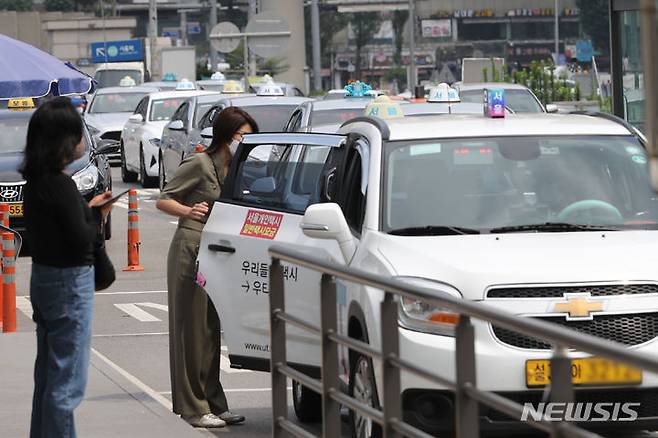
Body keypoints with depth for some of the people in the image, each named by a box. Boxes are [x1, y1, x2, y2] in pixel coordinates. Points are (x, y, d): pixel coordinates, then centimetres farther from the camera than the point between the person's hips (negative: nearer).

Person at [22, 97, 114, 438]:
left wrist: (89, 208, 7)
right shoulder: (60, 185, -21)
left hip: (43, 278, 10)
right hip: (69, 283, -10)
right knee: (67, 382, -4)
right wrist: (98, 214, -4)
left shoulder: (36, 180, 6)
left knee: (48, 373, 20)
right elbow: (81, 239, -21)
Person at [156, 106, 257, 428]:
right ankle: (193, 408, -4)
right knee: (193, 328, -6)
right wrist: (188, 211, -27)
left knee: (211, 329, 10)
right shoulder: (200, 164, -9)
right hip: (191, 250, -8)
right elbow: (163, 200, -9)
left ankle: (213, 404, 14)